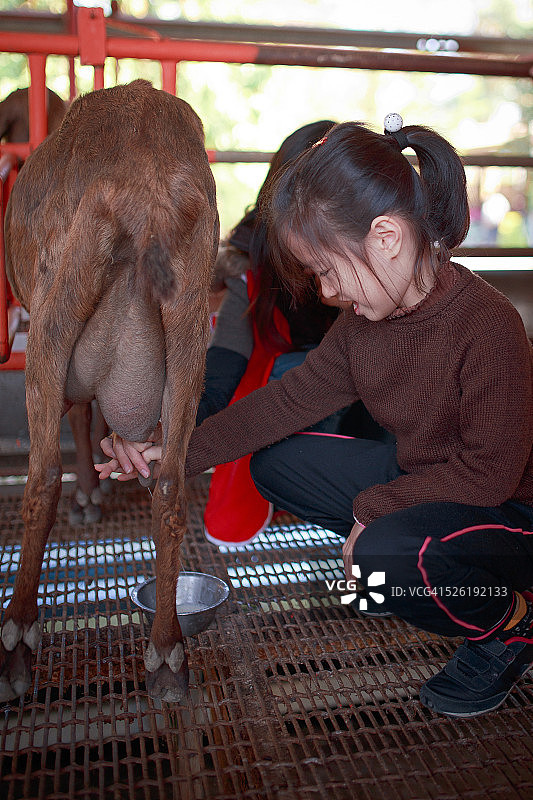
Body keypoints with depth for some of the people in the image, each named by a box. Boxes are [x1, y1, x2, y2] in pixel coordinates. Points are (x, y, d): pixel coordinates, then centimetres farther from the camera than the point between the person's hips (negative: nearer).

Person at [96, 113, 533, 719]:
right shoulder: (364, 316, -5)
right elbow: (294, 397, -1)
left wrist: (375, 505, -19)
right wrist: (182, 451, -6)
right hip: (414, 476, 7)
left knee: (385, 556, -37)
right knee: (276, 463, 1)